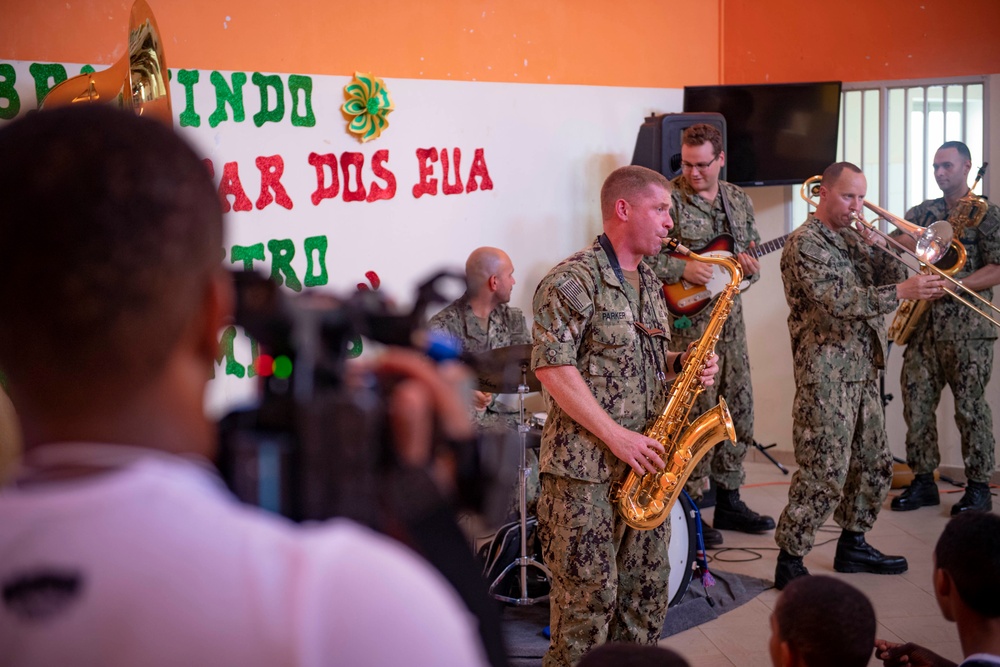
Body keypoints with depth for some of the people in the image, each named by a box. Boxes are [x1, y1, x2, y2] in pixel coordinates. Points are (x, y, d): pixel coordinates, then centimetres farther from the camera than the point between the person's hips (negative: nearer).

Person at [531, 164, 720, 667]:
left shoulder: (648, 283, 16)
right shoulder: (573, 281, -12)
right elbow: (552, 366, -18)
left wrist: (682, 364, 3)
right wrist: (616, 436, -20)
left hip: (645, 465, 8)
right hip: (586, 466, -8)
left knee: (647, 593, 12)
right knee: (590, 594, -4)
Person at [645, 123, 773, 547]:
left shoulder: (739, 200, 10)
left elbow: (754, 255, 17)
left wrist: (750, 268, -5)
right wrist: (683, 269, -22)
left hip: (729, 318, 7)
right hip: (686, 322, -6)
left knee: (738, 408, 12)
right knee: (697, 412, -7)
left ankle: (728, 501, 25)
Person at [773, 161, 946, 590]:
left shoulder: (853, 240, 17)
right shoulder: (805, 244, -10)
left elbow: (890, 282, 12)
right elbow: (837, 301, -22)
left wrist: (878, 251, -5)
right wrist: (900, 292, -28)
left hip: (862, 373, 9)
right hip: (826, 375, -9)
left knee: (874, 466, 15)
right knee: (824, 473, -11)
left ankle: (853, 546, 29)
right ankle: (790, 561, -3)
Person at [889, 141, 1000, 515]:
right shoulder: (923, 212, 15)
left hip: (966, 327, -5)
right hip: (924, 324, 5)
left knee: (969, 407, -3)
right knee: (916, 403, 4)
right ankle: (923, 482, 13)